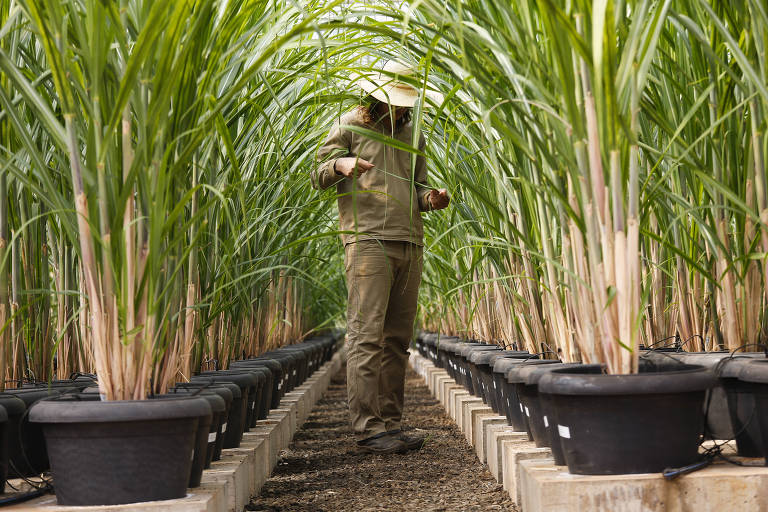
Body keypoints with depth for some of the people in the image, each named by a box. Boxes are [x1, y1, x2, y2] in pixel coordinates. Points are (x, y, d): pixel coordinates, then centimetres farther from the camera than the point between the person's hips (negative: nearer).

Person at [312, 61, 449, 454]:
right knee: (367, 336, -11)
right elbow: (318, 177, 6)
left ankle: (390, 422, 8)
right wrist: (339, 163, -16)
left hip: (410, 244, 6)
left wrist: (430, 199, 1)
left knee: (397, 339, 5)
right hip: (368, 240, -6)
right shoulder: (350, 125, 6)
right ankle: (368, 427, -12)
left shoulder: (412, 134, 21)